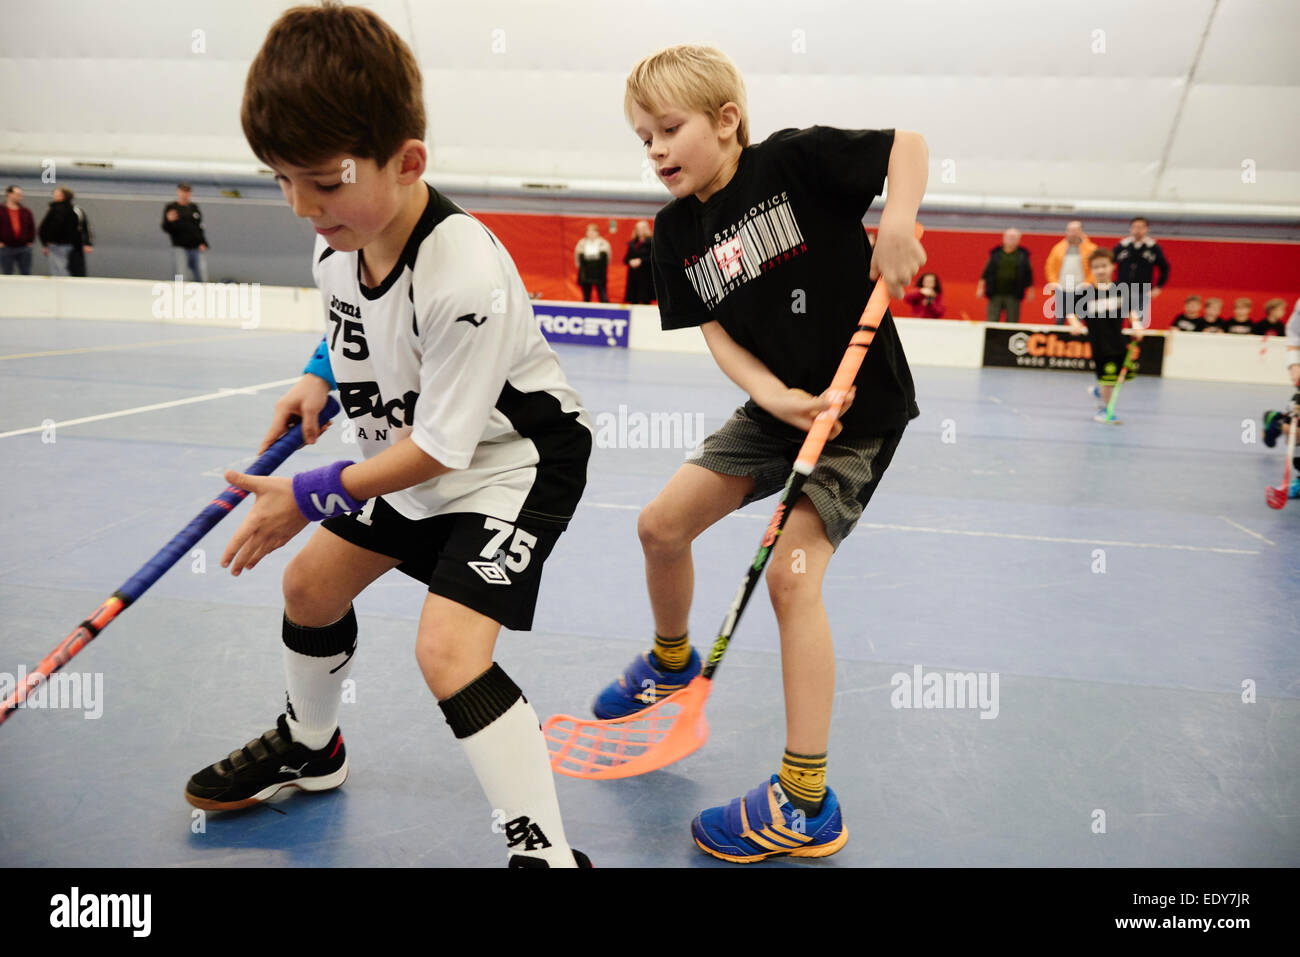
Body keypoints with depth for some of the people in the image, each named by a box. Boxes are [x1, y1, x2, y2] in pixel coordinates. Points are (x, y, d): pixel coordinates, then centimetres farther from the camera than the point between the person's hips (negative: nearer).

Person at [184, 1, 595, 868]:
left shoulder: (465, 278, -34)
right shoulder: (339, 238, -9)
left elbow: (439, 447, -27)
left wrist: (311, 497, -19)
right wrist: (318, 378, 0)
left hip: (515, 459, -9)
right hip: (411, 455, 9)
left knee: (448, 647, -22)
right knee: (312, 581, 17)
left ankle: (547, 851, -7)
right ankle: (310, 748, 45)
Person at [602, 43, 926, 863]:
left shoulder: (793, 160, -14)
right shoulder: (676, 231, 1)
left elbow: (907, 143, -12)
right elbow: (716, 328, -2)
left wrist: (899, 221, -31)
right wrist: (775, 395, -19)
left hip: (862, 407, -6)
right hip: (777, 408, 7)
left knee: (790, 572, -18)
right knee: (662, 525, 6)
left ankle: (807, 805, -7)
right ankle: (673, 659, 38)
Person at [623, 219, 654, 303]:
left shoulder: (651, 242, -2)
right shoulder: (632, 243, 15)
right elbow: (626, 258, 16)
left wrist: (641, 261, -14)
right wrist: (630, 262, -5)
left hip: (645, 276, -5)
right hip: (633, 275, 5)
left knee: (646, 300, -8)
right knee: (633, 300, 1)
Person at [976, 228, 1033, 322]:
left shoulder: (1022, 255, 7)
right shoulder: (996, 254, 8)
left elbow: (1028, 273, 9)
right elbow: (986, 271, 10)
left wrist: (1030, 291, 5)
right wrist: (981, 287, 5)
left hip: (1013, 296, 0)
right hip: (995, 295, 0)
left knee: (1012, 323, 1)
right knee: (991, 321, -3)